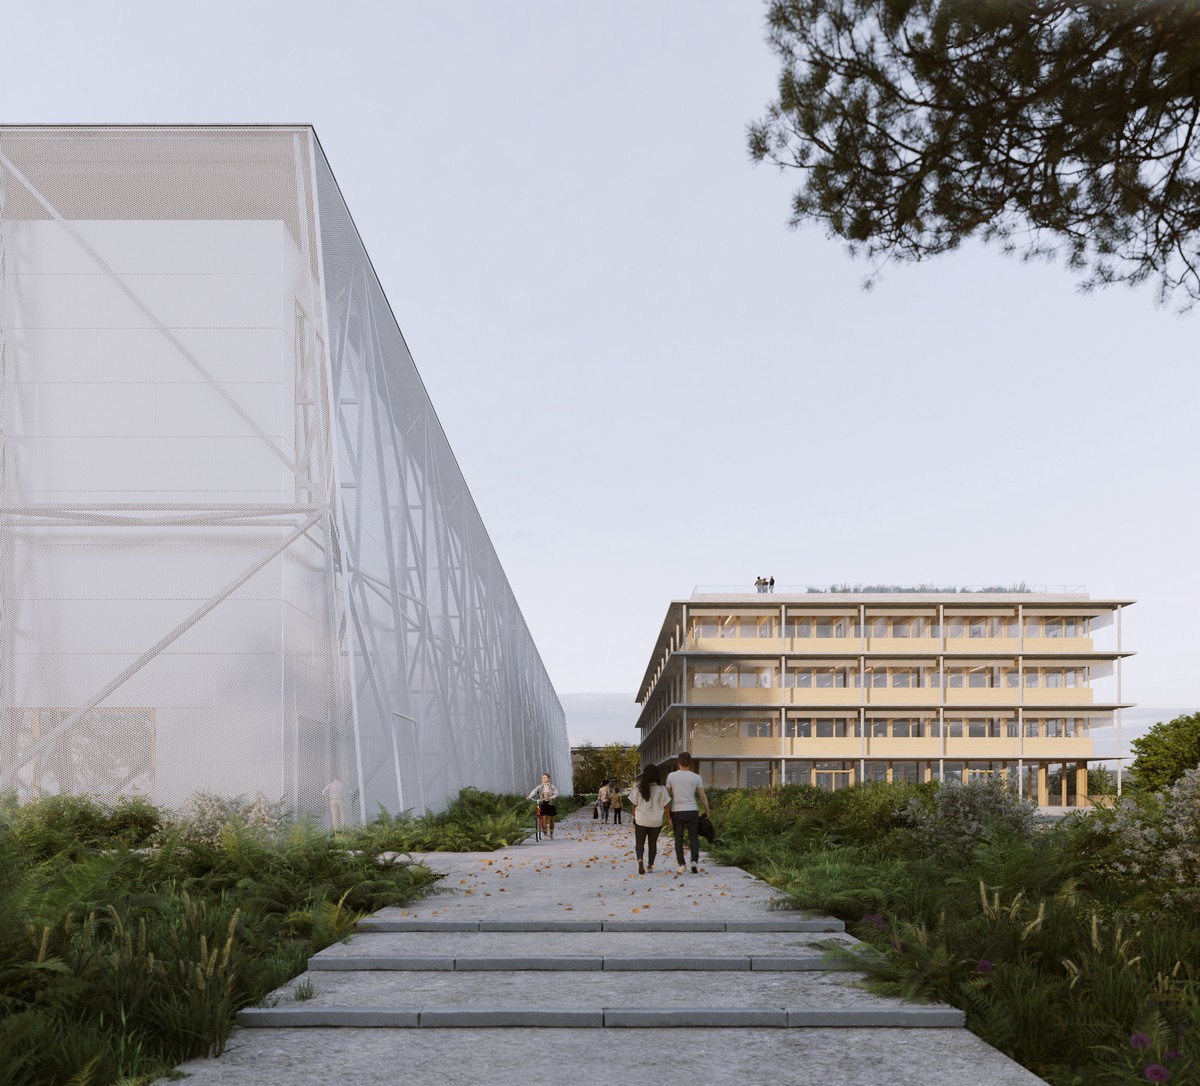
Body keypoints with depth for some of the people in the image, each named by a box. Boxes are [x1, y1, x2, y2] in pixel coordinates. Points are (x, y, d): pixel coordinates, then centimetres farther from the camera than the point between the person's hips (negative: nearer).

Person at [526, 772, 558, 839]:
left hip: (550, 804, 1)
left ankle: (551, 834, 25)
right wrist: (529, 797, -35)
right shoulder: (539, 787, 2)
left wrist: (550, 797, -32)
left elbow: (556, 793, -12)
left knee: (551, 820, 6)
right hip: (543, 804, 0)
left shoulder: (552, 787, 2)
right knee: (544, 819, -10)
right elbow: (534, 791, -15)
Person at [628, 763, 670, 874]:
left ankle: (640, 860, -20)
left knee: (639, 842, 5)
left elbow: (634, 804, 0)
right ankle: (650, 866, 17)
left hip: (641, 819, -1)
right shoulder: (661, 789, -5)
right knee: (652, 843, 13)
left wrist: (634, 817, 13)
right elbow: (665, 806, -3)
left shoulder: (638, 788, -4)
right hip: (656, 820, 1)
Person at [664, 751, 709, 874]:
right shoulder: (696, 777, -1)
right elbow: (702, 796, 0)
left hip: (677, 812, 0)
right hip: (692, 811, 0)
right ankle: (694, 861, -10)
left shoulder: (671, 776, 0)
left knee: (678, 839, 9)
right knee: (694, 838, 9)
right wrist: (707, 810, 12)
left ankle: (681, 864, 3)